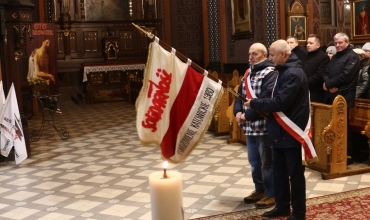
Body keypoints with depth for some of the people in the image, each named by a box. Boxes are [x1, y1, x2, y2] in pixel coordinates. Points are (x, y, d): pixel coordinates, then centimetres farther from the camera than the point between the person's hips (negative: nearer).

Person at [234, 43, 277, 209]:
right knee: (254, 161, 18)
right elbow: (240, 93, 14)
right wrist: (238, 112, -5)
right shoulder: (248, 73, 14)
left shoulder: (270, 73, -12)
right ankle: (259, 189, 33)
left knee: (267, 161, 4)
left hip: (264, 125, -8)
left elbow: (266, 101, -22)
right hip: (250, 126, 8)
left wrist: (247, 115, -18)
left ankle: (271, 193, 17)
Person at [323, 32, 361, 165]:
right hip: (331, 96, 7)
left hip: (343, 98, -7)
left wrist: (328, 84, -11)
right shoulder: (335, 57, 21)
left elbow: (345, 76, -17)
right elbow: (326, 73, 12)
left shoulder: (352, 57, -5)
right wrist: (329, 85, -9)